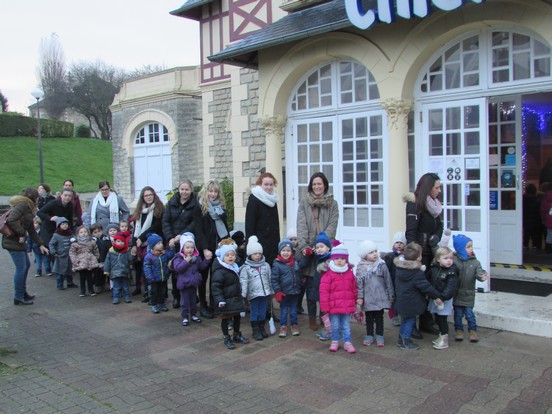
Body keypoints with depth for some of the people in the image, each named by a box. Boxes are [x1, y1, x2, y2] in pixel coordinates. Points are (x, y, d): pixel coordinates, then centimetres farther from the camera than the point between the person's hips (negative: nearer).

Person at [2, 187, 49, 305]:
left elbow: (31, 230, 22)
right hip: (13, 241, -10)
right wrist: (21, 234, -18)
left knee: (26, 265, 19)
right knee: (21, 268, -5)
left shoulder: (28, 208, 18)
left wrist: (40, 245, 21)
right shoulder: (23, 205, -12)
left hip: (18, 241, 10)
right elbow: (11, 220, -26)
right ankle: (18, 297, 5)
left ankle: (23, 292, 31)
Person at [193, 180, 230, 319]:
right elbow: (198, 230, -10)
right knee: (204, 276, 6)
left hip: (220, 246, 4)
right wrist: (205, 249, -17)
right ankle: (203, 305, 14)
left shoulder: (221, 205, 11)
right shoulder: (199, 206, -5)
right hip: (205, 247, -4)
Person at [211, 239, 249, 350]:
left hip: (236, 298, 9)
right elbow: (215, 287, -25)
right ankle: (227, 338, 19)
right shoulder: (219, 271, -22)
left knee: (237, 317, 18)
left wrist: (240, 295, 26)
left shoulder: (234, 268, 8)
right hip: (226, 301, -9)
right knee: (225, 319, 6)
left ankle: (237, 335, 35)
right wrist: (220, 300, -29)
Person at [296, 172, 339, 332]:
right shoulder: (304, 203, 7)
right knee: (311, 284, 1)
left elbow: (332, 226, -2)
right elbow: (301, 226, -2)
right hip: (308, 248, 0)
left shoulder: (332, 204, 7)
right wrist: (304, 246, -15)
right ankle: (312, 317, 12)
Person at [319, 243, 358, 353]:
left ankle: (347, 342, 22)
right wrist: (325, 307, -12)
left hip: (347, 306, 3)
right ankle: (335, 341, 26)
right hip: (334, 306, -3)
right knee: (335, 325, 10)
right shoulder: (328, 274, -10)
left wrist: (355, 302, 15)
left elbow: (354, 289, 14)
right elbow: (324, 291, -11)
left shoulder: (350, 273, 5)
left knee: (346, 325, 12)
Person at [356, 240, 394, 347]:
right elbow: (359, 283, -6)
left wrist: (391, 296, 4)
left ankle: (379, 336, 23)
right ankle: (369, 336, 25)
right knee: (369, 318, 12)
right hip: (368, 299, 0)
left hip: (380, 298, 0)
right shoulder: (361, 267, -6)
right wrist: (359, 297, -9)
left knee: (379, 317, 11)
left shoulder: (382, 265, -5)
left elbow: (388, 281, 1)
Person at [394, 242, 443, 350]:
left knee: (405, 319, 22)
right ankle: (405, 342, 13)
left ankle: (401, 339, 32)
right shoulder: (417, 273, -23)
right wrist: (437, 296, -10)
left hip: (401, 300, 8)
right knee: (410, 320, 6)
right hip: (411, 303, -8)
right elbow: (425, 286, -19)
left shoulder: (400, 268, 0)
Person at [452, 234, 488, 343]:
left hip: (468, 294, 1)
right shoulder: (453, 260, -10)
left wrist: (482, 275, -33)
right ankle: (458, 330, 27)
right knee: (458, 313, 11)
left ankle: (473, 330, 25)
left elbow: (479, 271, -11)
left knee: (469, 313, 7)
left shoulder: (474, 262, -3)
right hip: (457, 293, -1)